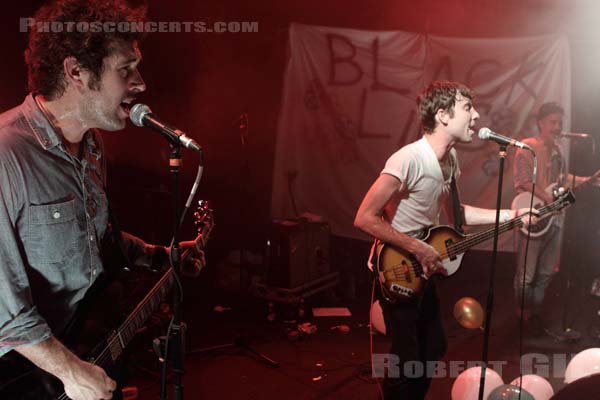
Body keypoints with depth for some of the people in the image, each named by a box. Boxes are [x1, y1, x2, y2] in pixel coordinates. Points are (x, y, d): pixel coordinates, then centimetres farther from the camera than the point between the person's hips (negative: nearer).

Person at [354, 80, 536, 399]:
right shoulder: (408, 159, -27)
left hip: (423, 269, 9)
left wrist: (509, 215, 8)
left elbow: (452, 211, 15)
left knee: (433, 350, 19)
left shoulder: (449, 157, 2)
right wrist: (418, 248, -27)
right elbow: (364, 218, -29)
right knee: (407, 361, -2)